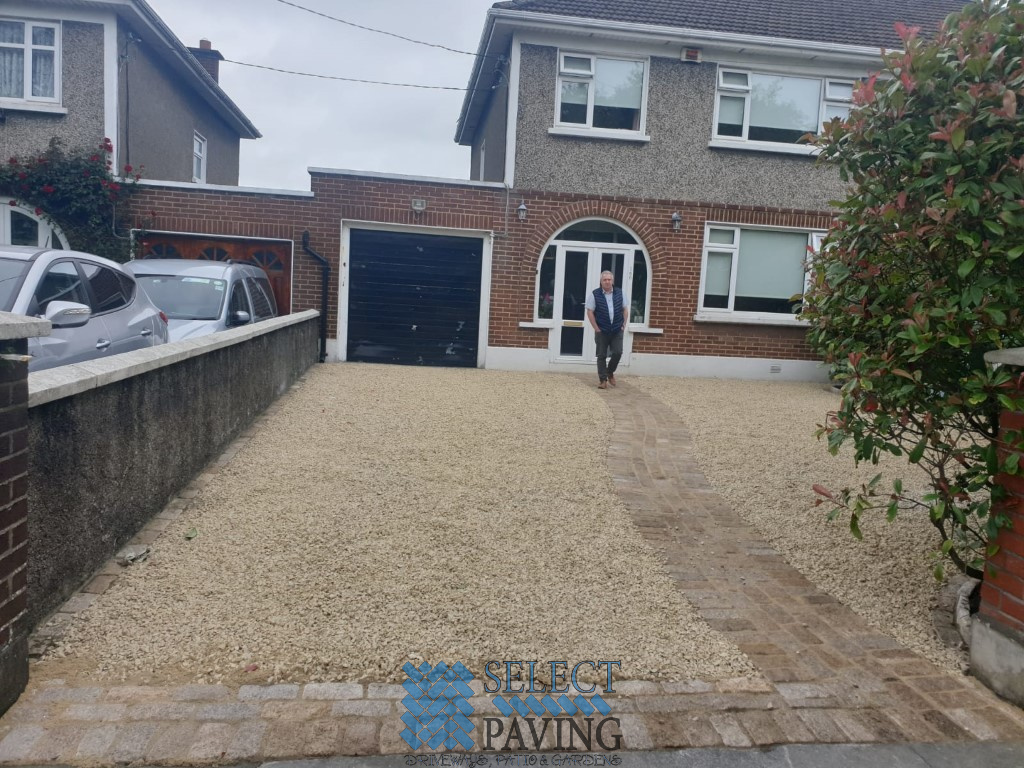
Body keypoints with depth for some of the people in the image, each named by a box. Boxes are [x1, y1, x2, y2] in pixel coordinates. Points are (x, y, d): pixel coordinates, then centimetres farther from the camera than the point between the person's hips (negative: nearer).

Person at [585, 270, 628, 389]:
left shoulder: (619, 293, 5)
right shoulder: (595, 294, -5)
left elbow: (625, 309, 12)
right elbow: (590, 312, -5)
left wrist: (624, 324, 3)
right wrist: (596, 328, -10)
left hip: (617, 330, 2)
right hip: (602, 331, -2)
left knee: (617, 353, -4)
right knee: (601, 355, 2)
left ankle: (610, 372, 22)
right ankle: (603, 380, 9)